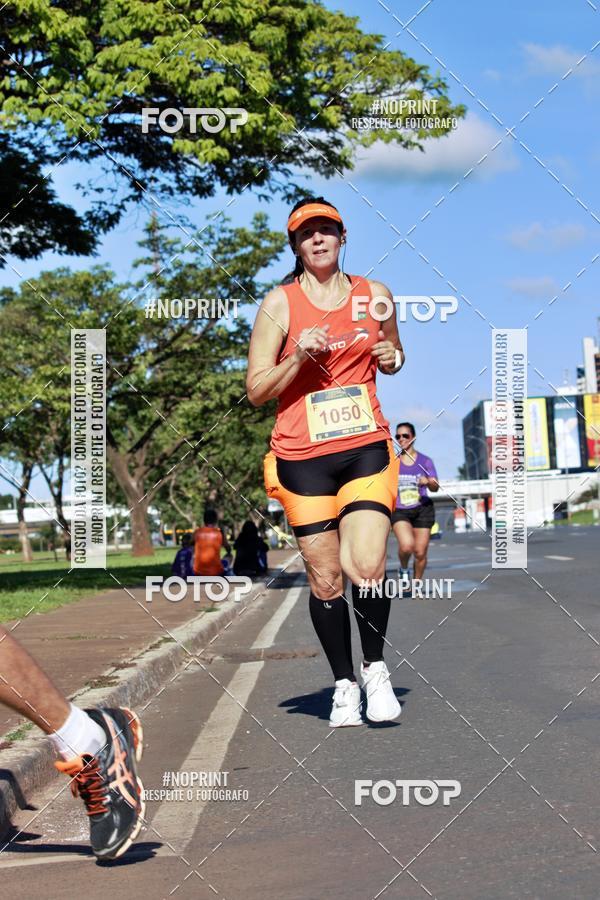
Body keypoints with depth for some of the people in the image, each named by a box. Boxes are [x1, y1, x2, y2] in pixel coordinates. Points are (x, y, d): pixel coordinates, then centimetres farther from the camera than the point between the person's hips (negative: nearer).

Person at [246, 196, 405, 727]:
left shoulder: (374, 295, 8)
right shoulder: (279, 303, 1)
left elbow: (392, 358, 26)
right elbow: (256, 391, 0)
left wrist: (392, 358, 2)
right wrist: (299, 356, -15)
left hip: (367, 448, 1)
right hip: (303, 456, -1)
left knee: (367, 567, -14)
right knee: (325, 578, 1)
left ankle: (376, 669, 9)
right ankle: (343, 683, 18)